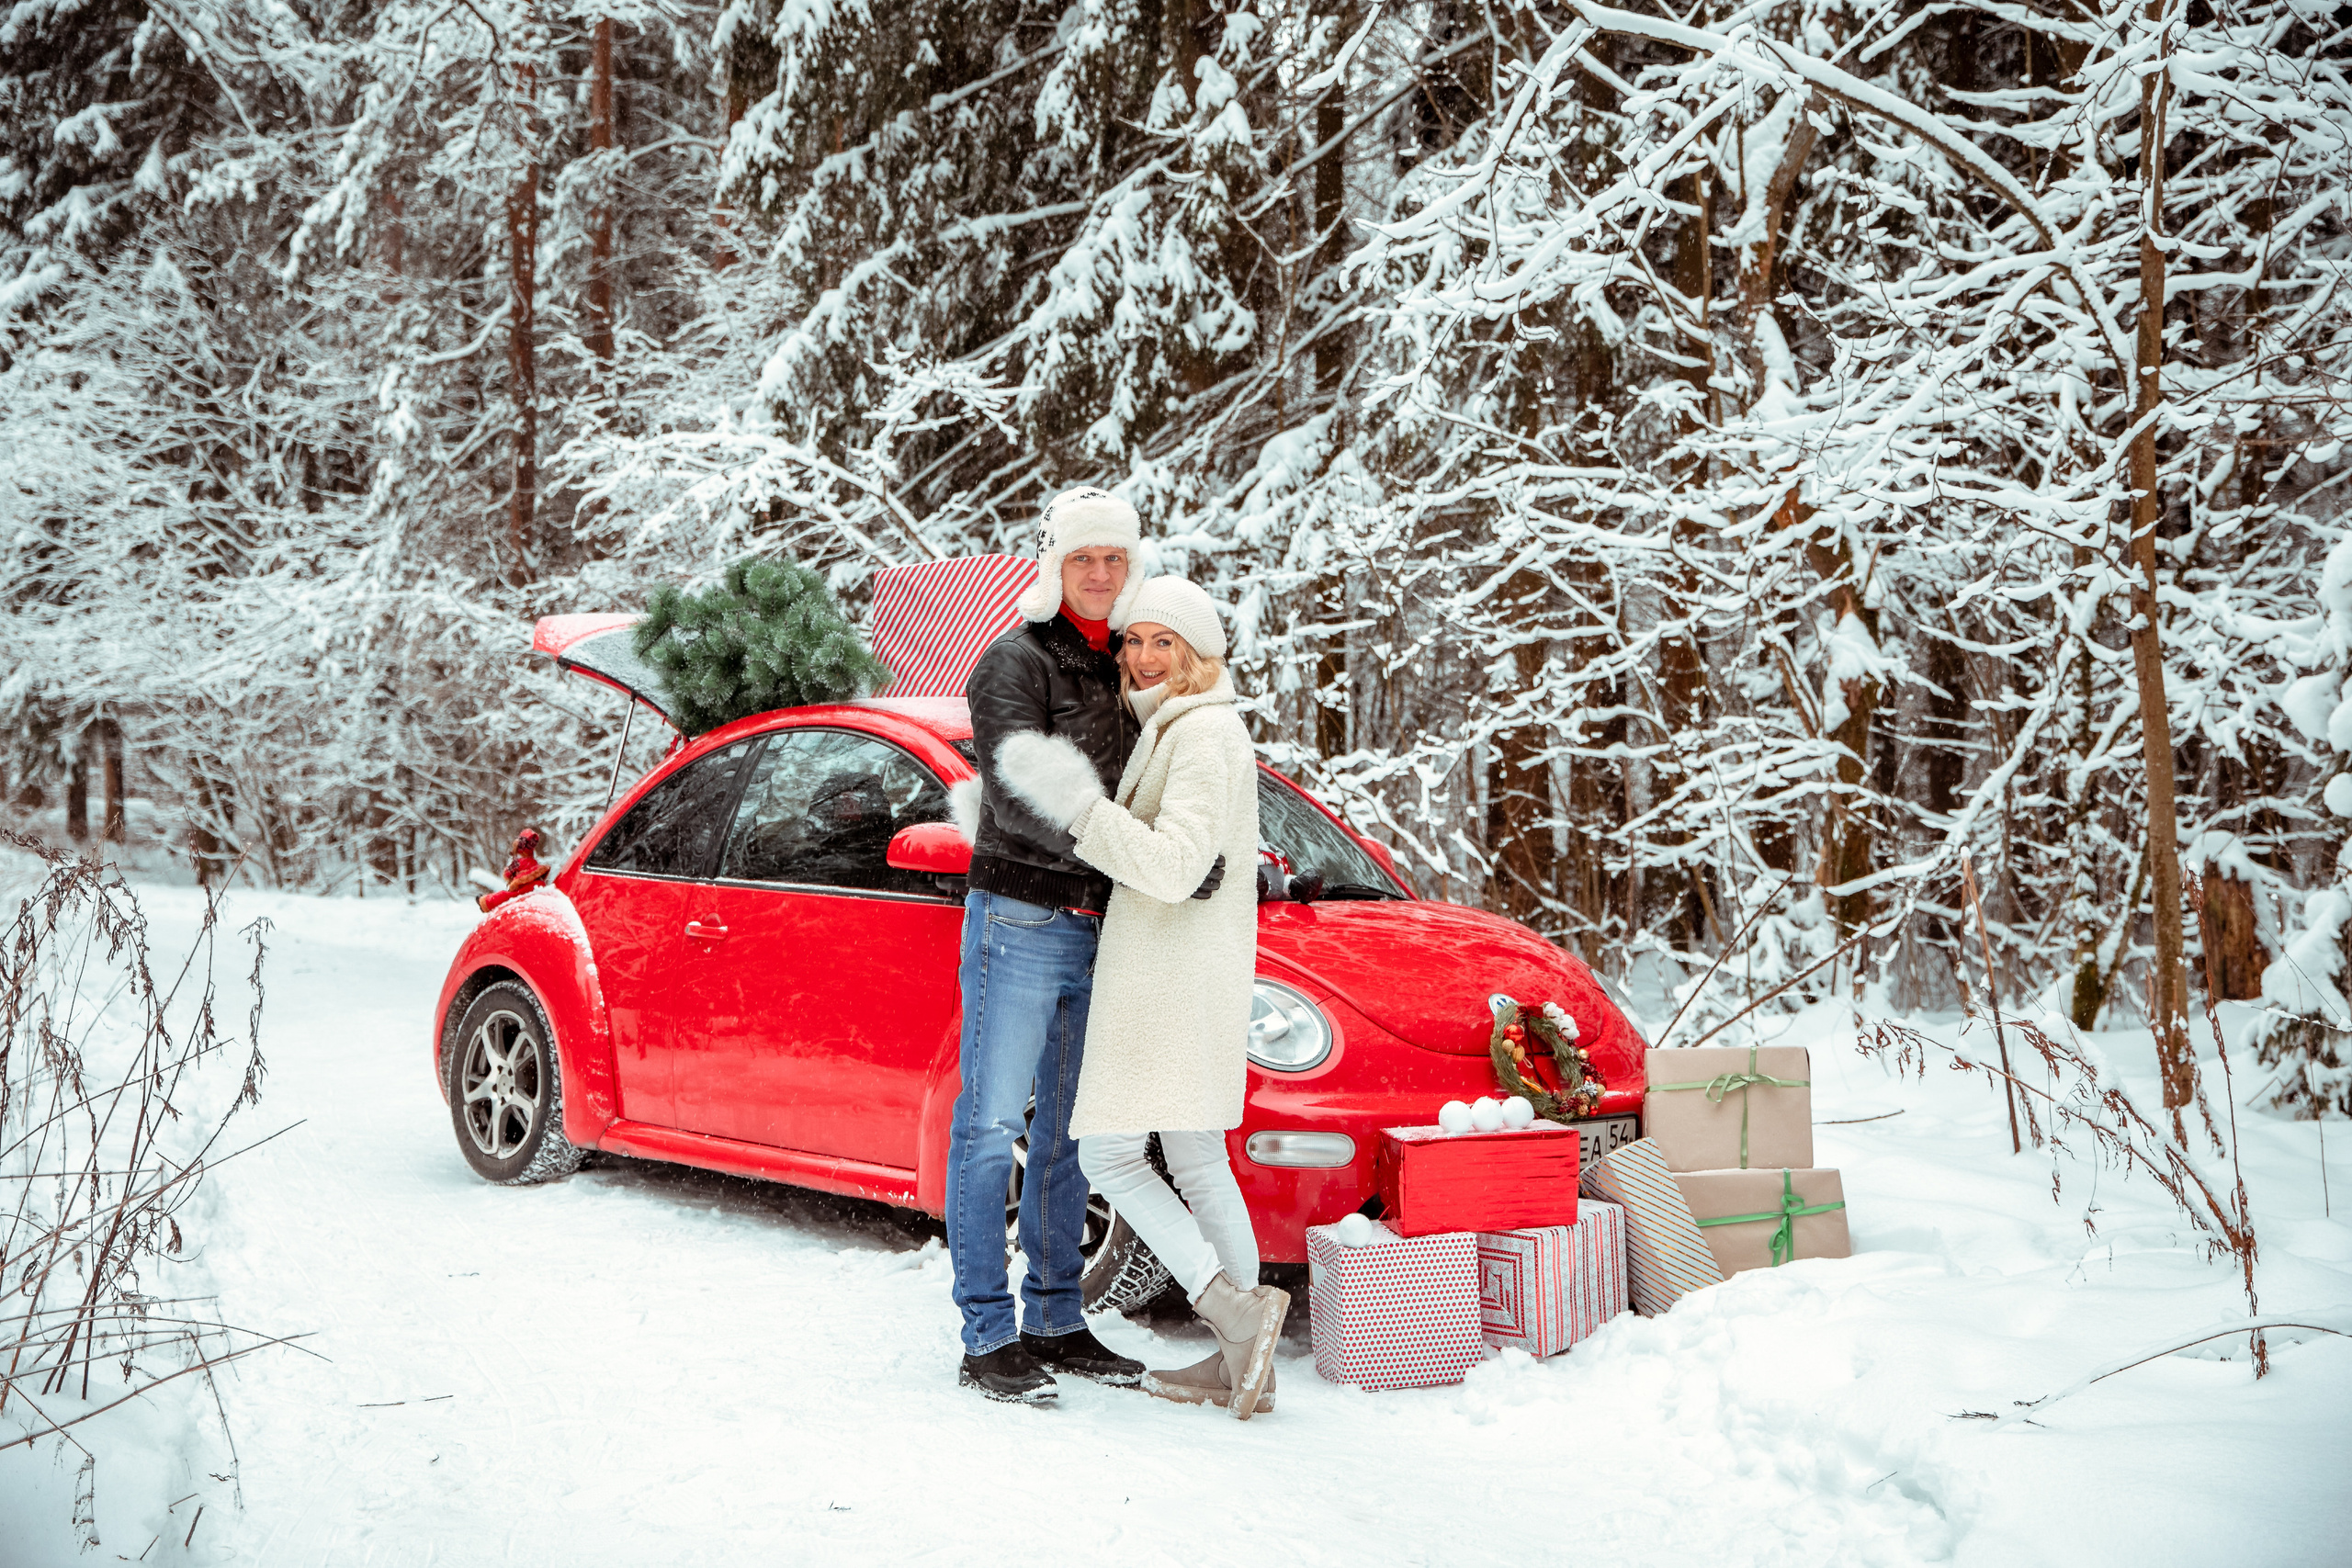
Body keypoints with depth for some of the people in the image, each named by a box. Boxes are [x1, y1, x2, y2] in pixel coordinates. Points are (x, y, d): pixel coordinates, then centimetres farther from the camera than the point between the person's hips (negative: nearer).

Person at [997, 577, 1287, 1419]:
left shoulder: (1202, 734, -15)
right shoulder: (1178, 729, 17)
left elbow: (1175, 867, -25)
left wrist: (1075, 803, -28)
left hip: (1170, 964, -10)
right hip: (1192, 971, 10)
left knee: (1107, 1152, -8)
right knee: (1198, 1167, 12)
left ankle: (1233, 1307, -15)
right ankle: (1243, 1364, 15)